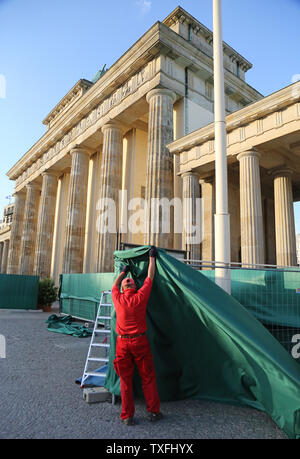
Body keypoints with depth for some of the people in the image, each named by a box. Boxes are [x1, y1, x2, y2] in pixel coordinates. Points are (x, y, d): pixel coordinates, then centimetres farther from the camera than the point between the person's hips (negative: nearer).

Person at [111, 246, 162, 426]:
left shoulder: (117, 299, -2)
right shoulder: (140, 297, -10)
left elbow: (114, 285, 20)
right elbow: (150, 277, 0)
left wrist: (123, 271, 32)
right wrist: (152, 258, 10)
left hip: (122, 343, 2)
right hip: (140, 341, -2)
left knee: (125, 379, 11)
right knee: (148, 377, 12)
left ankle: (127, 416, 18)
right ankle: (153, 411, 20)